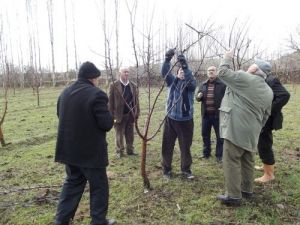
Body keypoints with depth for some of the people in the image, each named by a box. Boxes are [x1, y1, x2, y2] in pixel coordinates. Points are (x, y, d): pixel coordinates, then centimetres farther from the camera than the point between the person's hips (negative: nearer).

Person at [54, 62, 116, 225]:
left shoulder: (65, 93, 5)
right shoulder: (96, 94, -19)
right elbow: (107, 124, -21)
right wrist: (109, 117, 0)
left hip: (69, 149, 7)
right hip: (91, 151, -7)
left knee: (72, 183, 23)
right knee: (99, 186, 11)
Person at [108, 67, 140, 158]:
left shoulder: (133, 85, 7)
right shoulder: (114, 85, -6)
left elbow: (136, 100, 8)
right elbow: (110, 101, -7)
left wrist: (137, 113, 3)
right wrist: (111, 116, -10)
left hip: (130, 115, 4)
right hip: (119, 115, -3)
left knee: (130, 135, 14)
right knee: (119, 135, 9)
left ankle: (130, 150, 28)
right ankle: (119, 151, 23)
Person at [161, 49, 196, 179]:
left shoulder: (191, 83, 0)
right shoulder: (172, 80, 7)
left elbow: (191, 83, -24)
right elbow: (164, 72, -11)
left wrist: (185, 66, -35)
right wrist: (167, 59, -27)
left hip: (186, 120, -1)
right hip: (171, 119, 1)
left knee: (185, 147, 10)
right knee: (167, 146, 7)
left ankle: (186, 169, 27)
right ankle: (166, 169, 23)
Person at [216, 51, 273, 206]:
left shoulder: (244, 78, -7)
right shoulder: (269, 92, 15)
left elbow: (222, 72, -2)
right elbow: (265, 116, 18)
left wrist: (227, 59, 14)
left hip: (236, 128, -8)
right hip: (252, 131, 8)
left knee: (232, 161, -3)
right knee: (247, 161, 18)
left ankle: (233, 196, 0)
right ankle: (247, 190, 29)